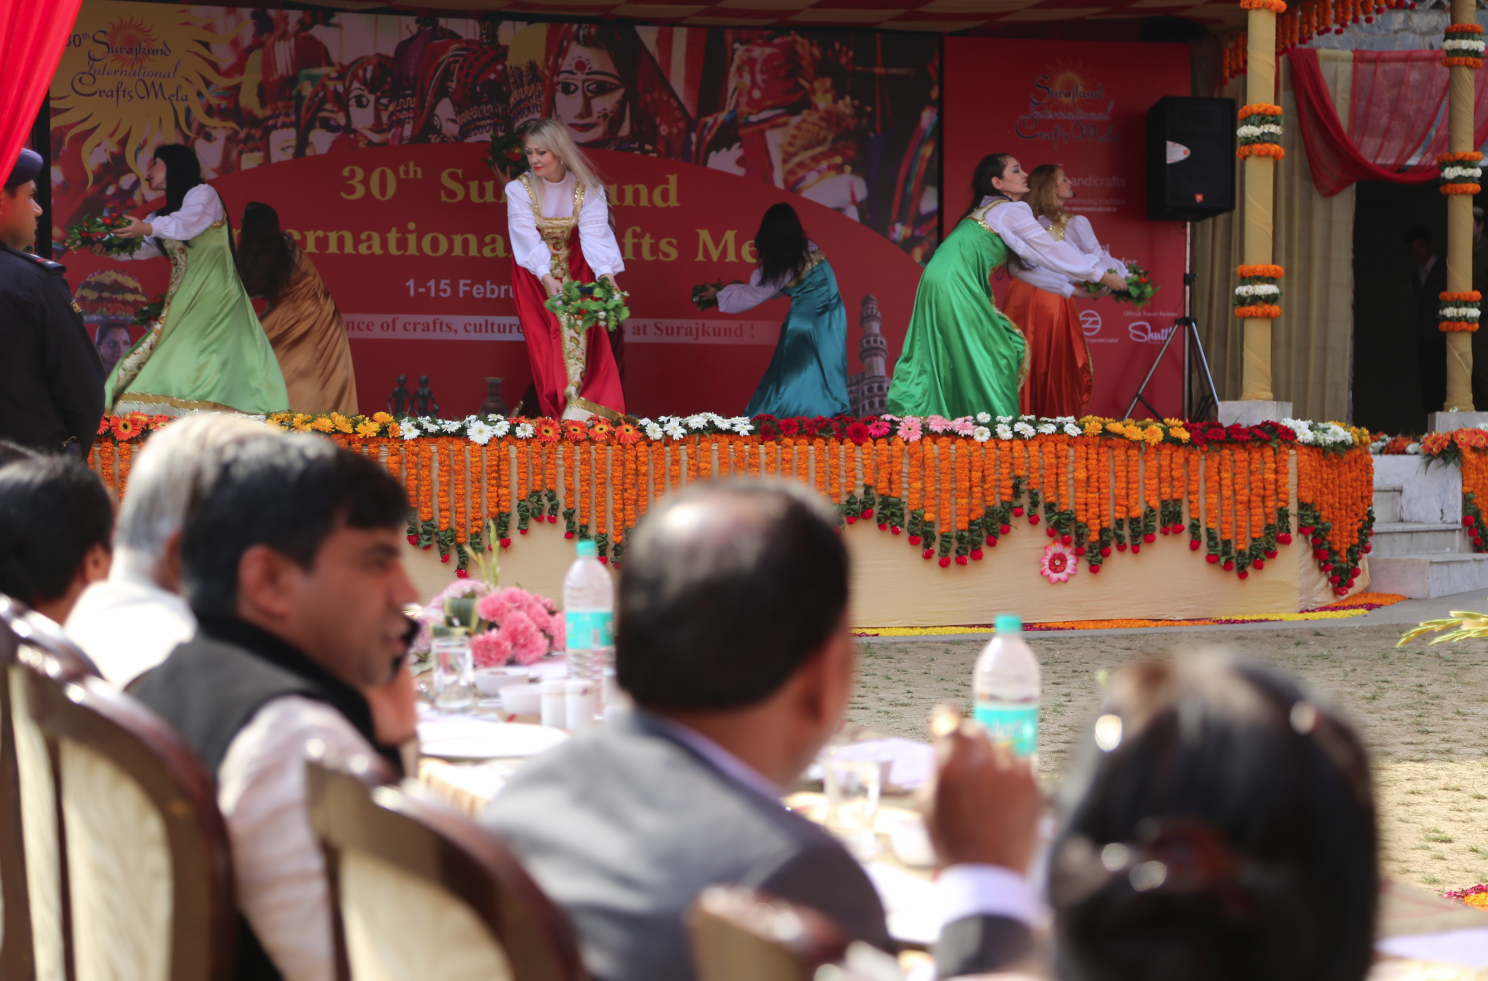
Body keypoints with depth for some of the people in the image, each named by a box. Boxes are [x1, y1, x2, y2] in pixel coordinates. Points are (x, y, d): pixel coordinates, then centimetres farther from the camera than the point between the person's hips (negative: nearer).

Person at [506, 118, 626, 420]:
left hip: (578, 269, 0)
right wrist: (546, 278, -38)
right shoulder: (519, 190, -9)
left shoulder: (587, 189, -8)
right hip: (534, 273, 0)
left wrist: (605, 273, -39)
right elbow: (527, 237, -21)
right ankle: (559, 406, -16)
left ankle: (576, 401, -26)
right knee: (547, 335, -13)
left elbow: (594, 233, -20)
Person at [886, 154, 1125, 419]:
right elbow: (1053, 252, 0)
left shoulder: (987, 210, 25)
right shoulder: (1012, 211, -3)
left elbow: (1033, 258, 30)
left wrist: (1070, 286, 30)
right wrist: (1108, 278, 8)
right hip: (956, 286, -9)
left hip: (937, 282, 9)